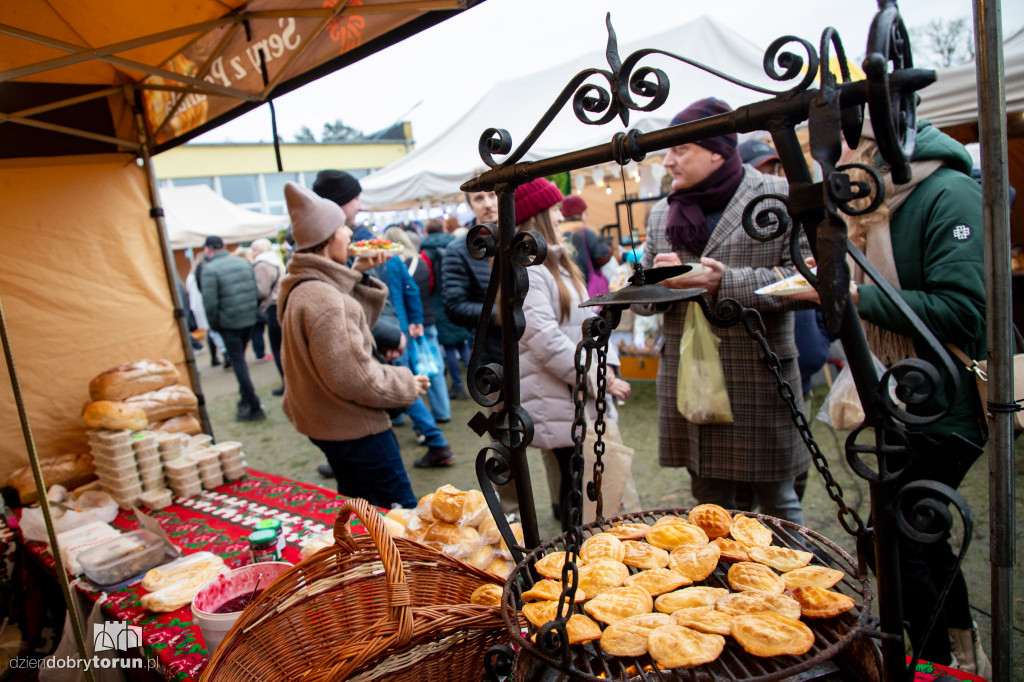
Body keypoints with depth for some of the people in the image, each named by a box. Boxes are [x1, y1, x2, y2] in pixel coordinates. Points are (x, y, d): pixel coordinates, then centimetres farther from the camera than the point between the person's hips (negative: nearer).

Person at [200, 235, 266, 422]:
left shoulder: (209, 269, -11)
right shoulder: (244, 263, 7)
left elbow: (210, 303, -15)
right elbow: (257, 292, 8)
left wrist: (214, 326, -2)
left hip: (229, 323, -6)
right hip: (250, 319, 6)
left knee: (238, 362, 1)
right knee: (240, 359, 21)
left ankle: (253, 407, 2)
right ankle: (245, 399, 27)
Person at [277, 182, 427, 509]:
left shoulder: (300, 287, 7)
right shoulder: (323, 299, -26)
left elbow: (357, 320, 12)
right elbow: (353, 376, -27)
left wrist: (357, 274, 2)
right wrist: (406, 384, -13)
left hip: (324, 422, 10)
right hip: (354, 427, -10)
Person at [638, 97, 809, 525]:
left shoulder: (779, 197, -2)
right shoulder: (661, 214, 13)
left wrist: (725, 283, -19)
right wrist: (660, 279, -7)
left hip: (759, 381, -4)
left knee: (776, 499, 8)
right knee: (708, 500, 14)